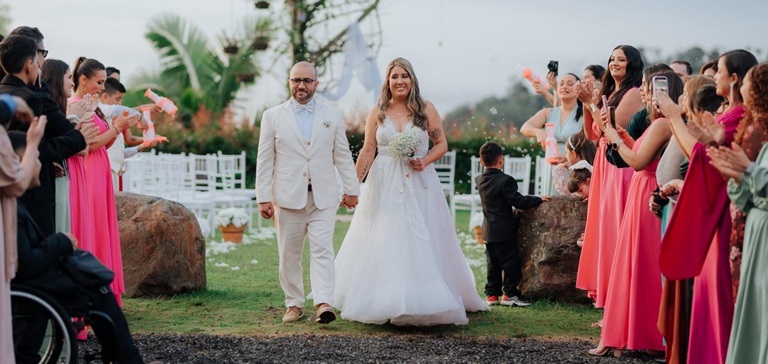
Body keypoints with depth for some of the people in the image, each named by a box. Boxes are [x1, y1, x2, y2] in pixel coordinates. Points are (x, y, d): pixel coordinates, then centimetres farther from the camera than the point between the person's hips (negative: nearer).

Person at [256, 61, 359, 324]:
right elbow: (265, 160, 3)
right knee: (289, 254, 6)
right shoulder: (273, 117, 5)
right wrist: (263, 198, -2)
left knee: (322, 249, -11)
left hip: (323, 196, 0)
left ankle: (323, 303, -18)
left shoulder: (333, 117, 9)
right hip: (288, 197, 0)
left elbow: (343, 156, 12)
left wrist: (351, 189, 10)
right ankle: (294, 304, 16)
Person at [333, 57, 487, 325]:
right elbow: (368, 151, 3)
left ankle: (424, 301, 10)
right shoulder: (377, 113, 5)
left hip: (420, 185, -1)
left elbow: (442, 144, 5)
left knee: (422, 243, 0)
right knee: (383, 244, 1)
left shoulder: (426, 110, 2)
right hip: (384, 185, 1)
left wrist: (425, 161, -14)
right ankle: (383, 303, 10)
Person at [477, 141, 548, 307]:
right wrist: (538, 199, -9)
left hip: (488, 231, 7)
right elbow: (518, 201, -18)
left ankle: (491, 294, 13)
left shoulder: (480, 180, 5)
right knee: (511, 262, 0)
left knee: (493, 264, 12)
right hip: (504, 230, -7)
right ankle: (509, 293, -1)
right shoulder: (506, 180, -17)